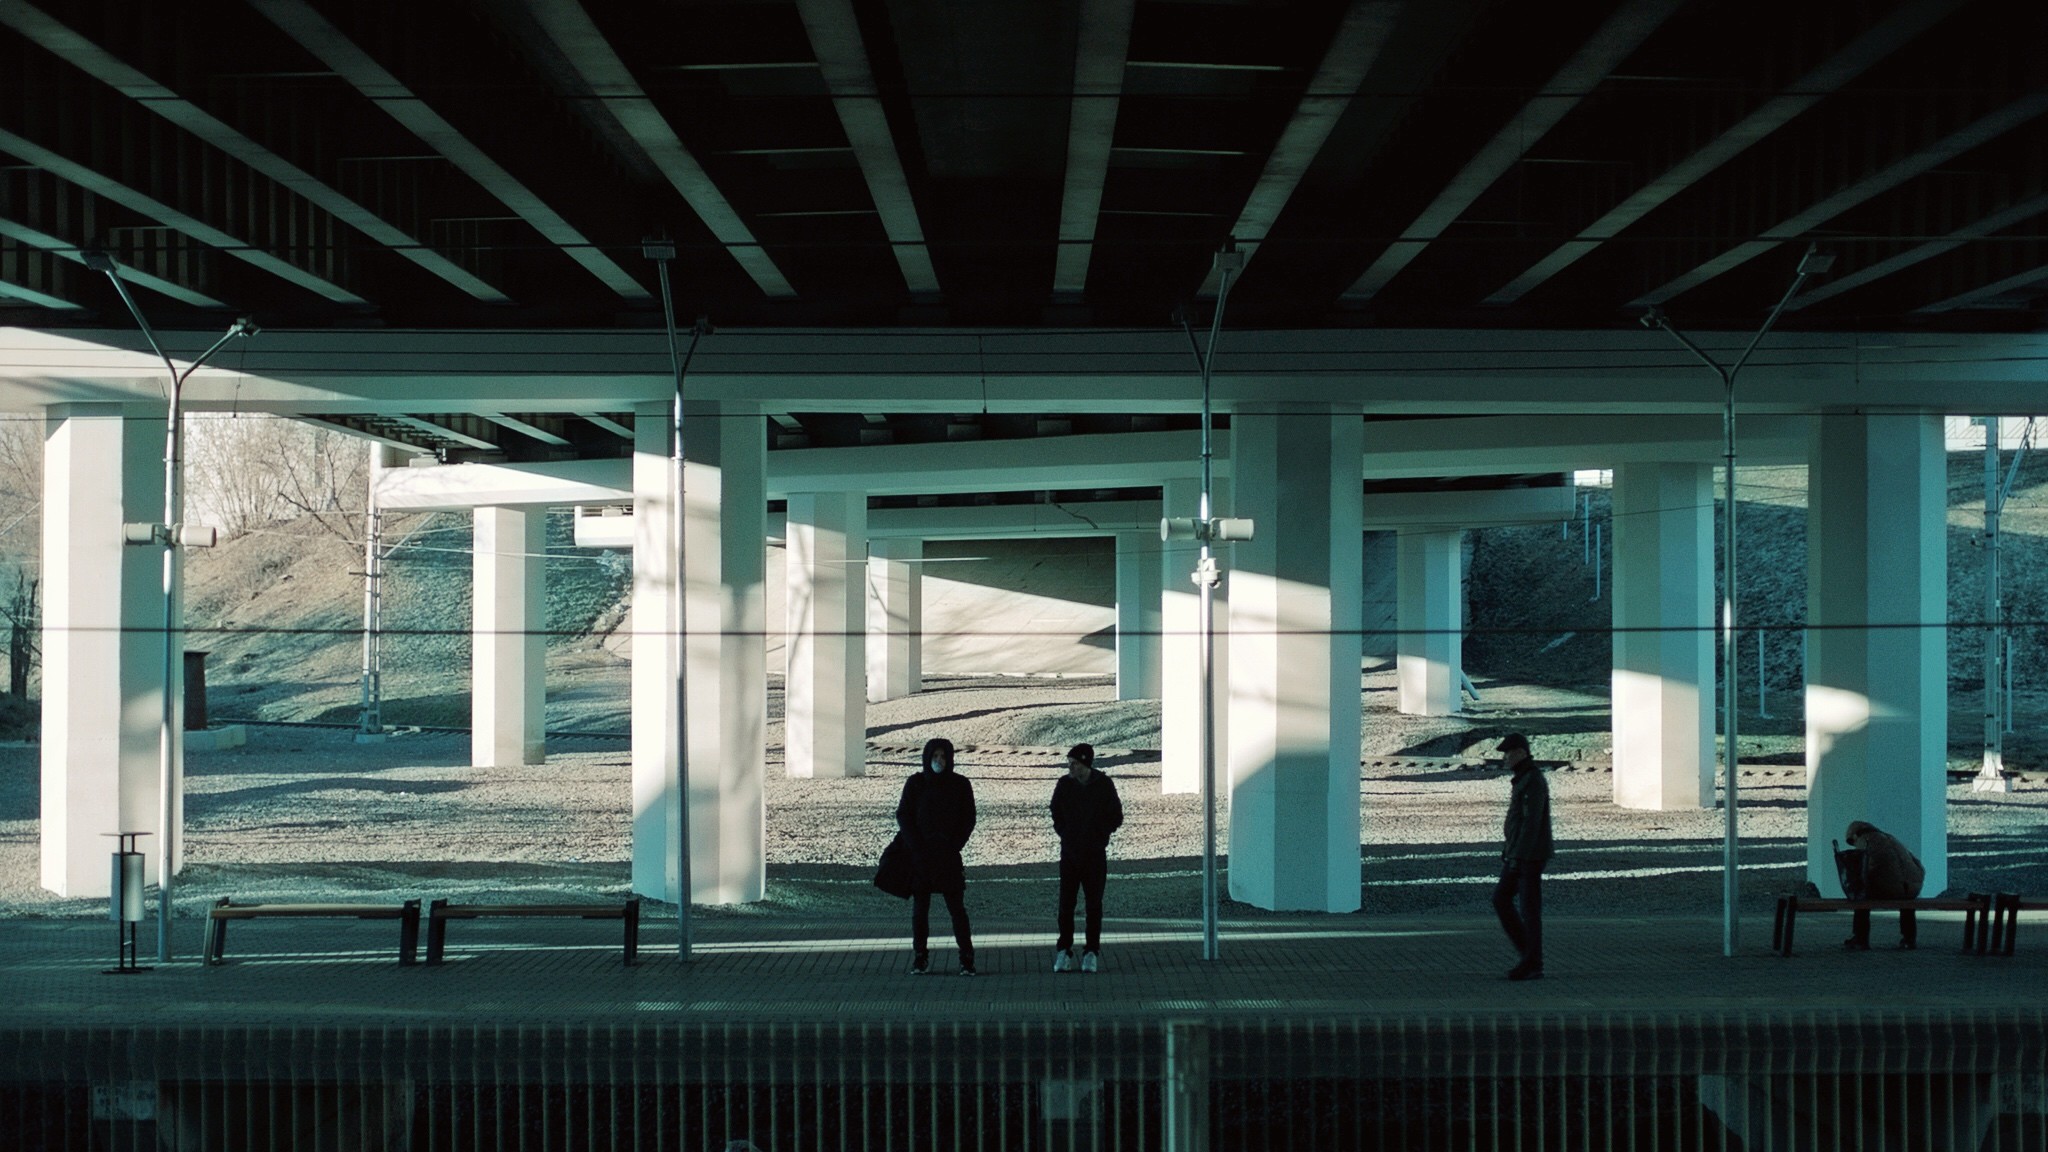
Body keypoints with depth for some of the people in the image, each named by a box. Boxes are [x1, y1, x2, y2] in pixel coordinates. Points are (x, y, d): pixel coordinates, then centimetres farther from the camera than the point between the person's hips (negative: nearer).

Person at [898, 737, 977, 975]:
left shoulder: (960, 784, 3)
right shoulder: (915, 783, 3)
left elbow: (968, 819, 3)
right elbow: (903, 815, 2)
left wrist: (954, 846, -7)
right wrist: (916, 846, -8)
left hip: (949, 855, -1)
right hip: (920, 855, 1)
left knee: (957, 908, -4)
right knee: (920, 908, 3)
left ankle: (967, 960, -2)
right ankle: (920, 958, 8)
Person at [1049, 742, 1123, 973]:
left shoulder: (1104, 785, -3)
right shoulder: (1064, 785, 1)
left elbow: (1116, 818, 2)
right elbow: (1056, 816, 13)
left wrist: (1098, 835, -4)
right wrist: (1066, 835, 2)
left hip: (1095, 853, -1)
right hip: (1070, 852, 1)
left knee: (1094, 904, 1)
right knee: (1066, 903, -2)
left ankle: (1091, 953, 5)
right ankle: (1064, 952, 3)